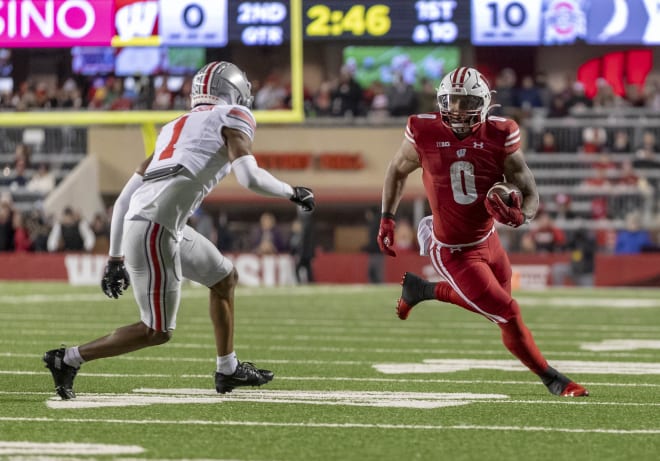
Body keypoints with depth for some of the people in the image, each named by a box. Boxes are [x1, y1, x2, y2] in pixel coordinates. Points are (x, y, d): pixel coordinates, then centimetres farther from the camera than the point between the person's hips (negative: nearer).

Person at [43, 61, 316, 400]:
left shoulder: (174, 129, 27)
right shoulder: (233, 118, 6)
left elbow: (124, 200, 24)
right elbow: (249, 177, -12)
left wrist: (116, 258, 27)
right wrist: (293, 193, 7)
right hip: (156, 228, -9)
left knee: (225, 279, 25)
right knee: (157, 331, 1)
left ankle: (228, 370, 34)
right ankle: (68, 359, 4)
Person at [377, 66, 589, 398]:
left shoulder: (499, 137, -13)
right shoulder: (425, 134, -16)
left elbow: (530, 193, -12)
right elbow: (397, 170, 5)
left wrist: (521, 215, -34)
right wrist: (387, 219, 3)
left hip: (487, 240, 4)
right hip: (454, 254, -4)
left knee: (497, 304, 24)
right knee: (508, 315, -7)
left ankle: (421, 291, 40)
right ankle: (552, 380, 15)